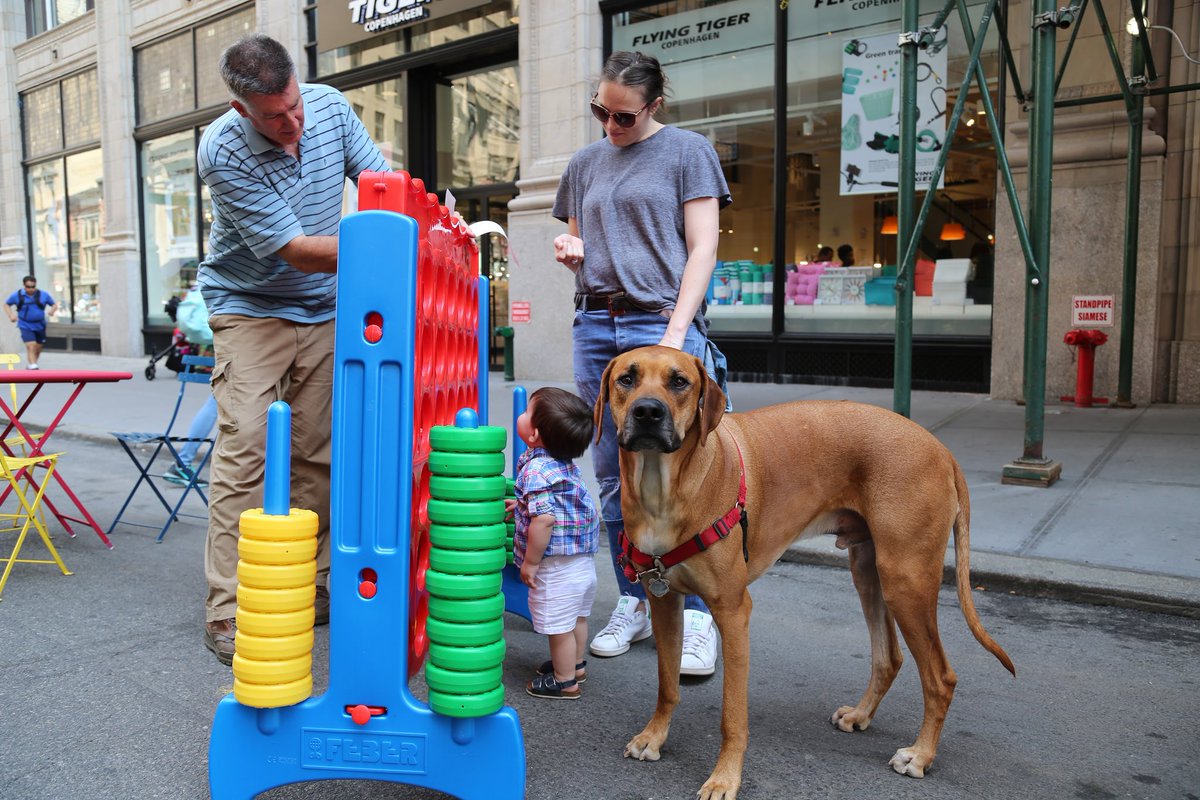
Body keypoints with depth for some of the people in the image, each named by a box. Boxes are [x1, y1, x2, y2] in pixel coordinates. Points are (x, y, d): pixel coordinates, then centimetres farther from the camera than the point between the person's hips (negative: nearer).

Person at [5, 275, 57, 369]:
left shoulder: (44, 295, -1)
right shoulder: (17, 295, -3)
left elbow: (54, 304, 8)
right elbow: (6, 304, 12)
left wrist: (52, 310, -15)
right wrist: (11, 315, -4)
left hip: (40, 325, 3)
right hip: (25, 326, -3)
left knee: (38, 347, 13)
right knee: (31, 346, -20)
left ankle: (33, 364, 34)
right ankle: (33, 365, -21)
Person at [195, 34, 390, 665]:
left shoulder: (330, 106, -5)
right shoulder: (223, 152, -21)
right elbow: (295, 250, -23)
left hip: (323, 311, 5)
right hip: (251, 311, -4)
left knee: (318, 454, 4)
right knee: (244, 452, -12)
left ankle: (313, 586, 15)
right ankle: (225, 613, -5)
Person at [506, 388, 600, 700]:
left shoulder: (537, 470, -25)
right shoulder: (564, 463, 4)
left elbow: (544, 520, -31)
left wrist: (530, 563, -21)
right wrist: (522, 505, 24)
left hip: (557, 566, -10)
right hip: (583, 559, 10)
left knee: (558, 625, 8)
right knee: (577, 618, 25)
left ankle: (564, 681, 23)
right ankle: (576, 664, 44)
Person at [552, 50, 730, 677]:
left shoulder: (686, 151, 5)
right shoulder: (585, 163, 19)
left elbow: (702, 248, -2)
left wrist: (676, 332, -12)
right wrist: (569, 249, 2)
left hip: (661, 322, -5)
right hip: (595, 326, 5)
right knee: (613, 477, 5)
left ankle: (695, 615, 3)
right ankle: (633, 604, 16)